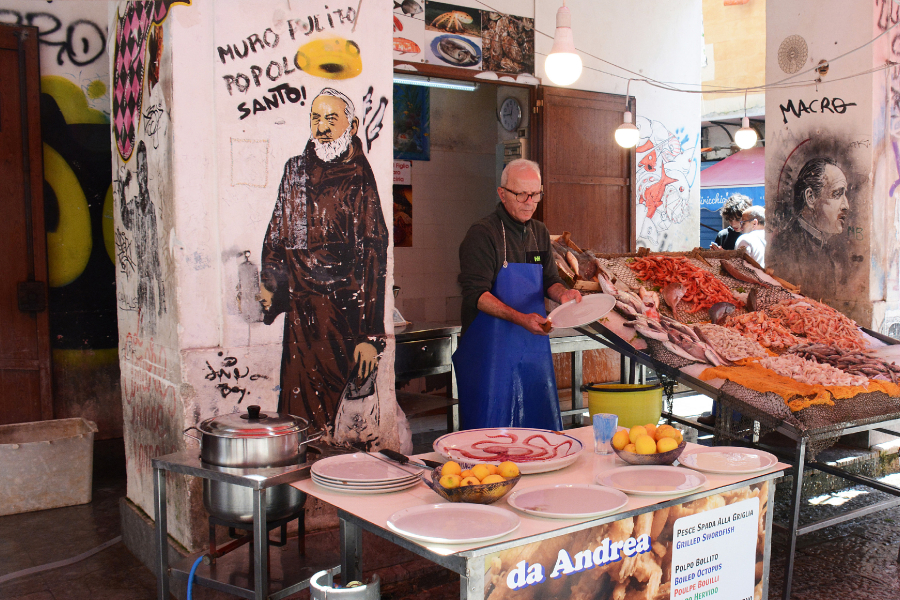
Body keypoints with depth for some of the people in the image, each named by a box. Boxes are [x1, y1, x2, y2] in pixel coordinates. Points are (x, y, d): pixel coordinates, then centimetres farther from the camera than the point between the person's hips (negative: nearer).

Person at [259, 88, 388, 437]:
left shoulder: (358, 180, -6)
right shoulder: (296, 170, 13)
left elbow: (372, 256, -11)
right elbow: (277, 234, 24)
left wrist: (370, 335, -15)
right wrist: (268, 283, 11)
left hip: (341, 312, -5)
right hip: (299, 308, 5)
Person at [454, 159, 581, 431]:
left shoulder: (539, 232, 12)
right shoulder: (482, 234, -9)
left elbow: (549, 281, 16)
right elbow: (476, 293, -15)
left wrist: (563, 293, -8)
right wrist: (519, 318, -27)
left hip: (534, 342, 7)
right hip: (492, 346, -6)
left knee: (543, 424, 11)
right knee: (492, 430, -2)